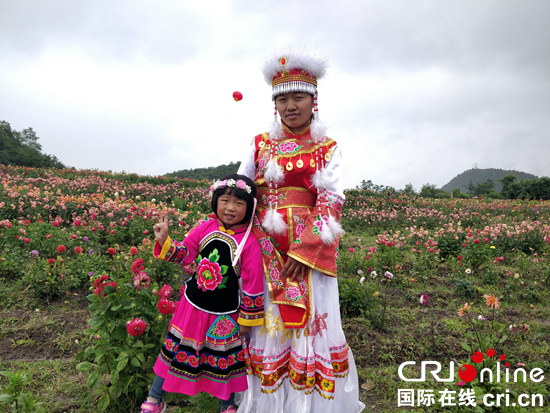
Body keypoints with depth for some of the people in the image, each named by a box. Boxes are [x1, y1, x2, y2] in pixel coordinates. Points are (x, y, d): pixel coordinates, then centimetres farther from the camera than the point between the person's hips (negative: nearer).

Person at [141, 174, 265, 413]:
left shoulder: (249, 242, -19)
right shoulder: (206, 227, -8)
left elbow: (253, 284, -13)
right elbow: (184, 253, 0)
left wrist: (246, 319, -6)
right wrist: (164, 241, -19)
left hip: (224, 316, -3)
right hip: (193, 304, 3)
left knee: (224, 358, 17)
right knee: (176, 349, 18)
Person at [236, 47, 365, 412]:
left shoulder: (327, 149, 3)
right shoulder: (261, 145, 10)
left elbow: (330, 201, -6)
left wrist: (304, 250, -16)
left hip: (310, 247, -2)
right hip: (264, 248, 3)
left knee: (312, 320, 2)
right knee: (266, 322, 8)